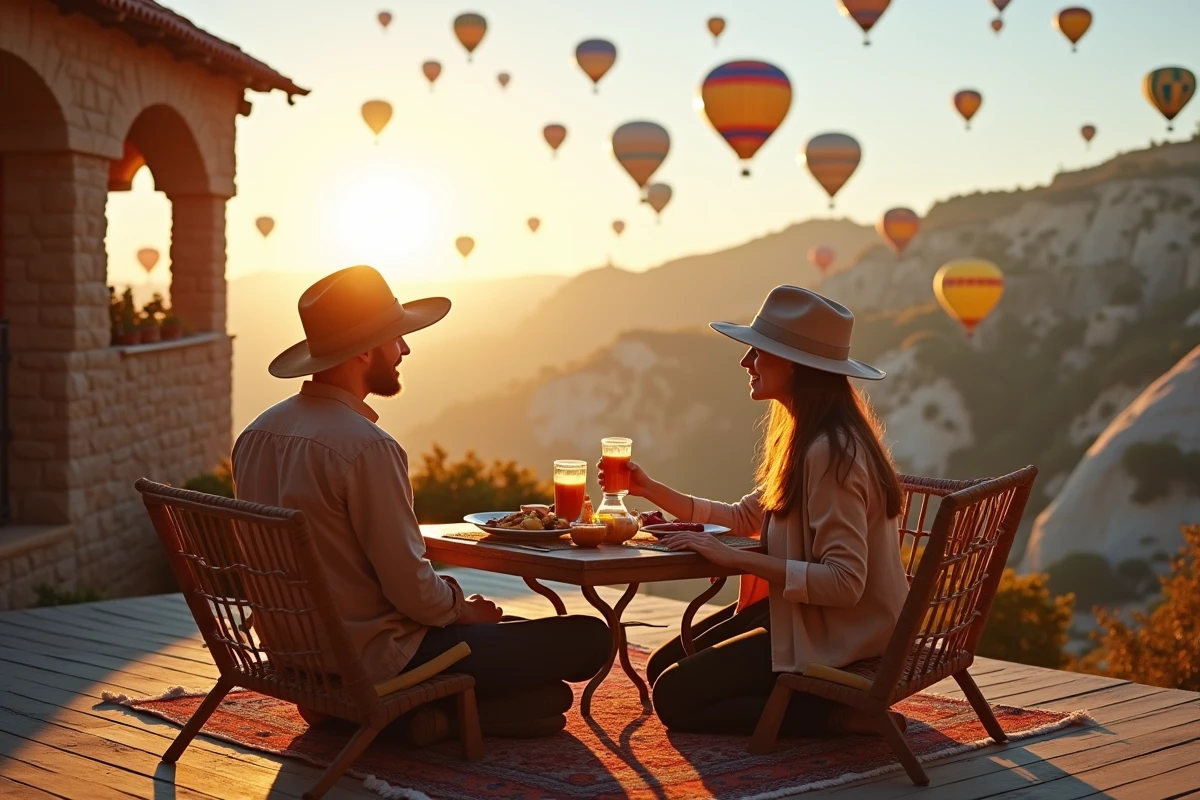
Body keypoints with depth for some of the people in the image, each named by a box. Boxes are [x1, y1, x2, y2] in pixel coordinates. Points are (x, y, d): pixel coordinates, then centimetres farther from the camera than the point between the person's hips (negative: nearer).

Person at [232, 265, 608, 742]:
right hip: (373, 661, -9)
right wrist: (462, 608, 1)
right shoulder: (367, 447, -24)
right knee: (587, 639, -6)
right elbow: (411, 588, -21)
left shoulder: (256, 434, 3)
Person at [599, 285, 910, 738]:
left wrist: (736, 559, -29)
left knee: (674, 698, -8)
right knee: (663, 666, 12)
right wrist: (652, 490, 7)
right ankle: (826, 700, 11)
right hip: (799, 611, 10)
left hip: (839, 640, -10)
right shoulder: (802, 436, 6)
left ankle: (841, 716, -7)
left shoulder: (832, 452, -26)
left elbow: (844, 582, -29)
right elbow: (748, 518, 15)